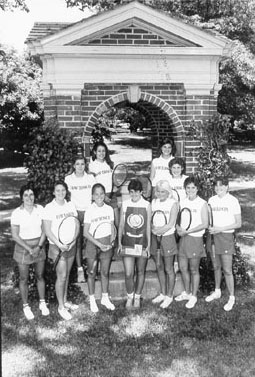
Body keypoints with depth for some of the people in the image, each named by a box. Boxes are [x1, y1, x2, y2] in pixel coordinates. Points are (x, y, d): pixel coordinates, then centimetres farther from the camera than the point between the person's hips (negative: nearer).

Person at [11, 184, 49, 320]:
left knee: (40, 276, 15)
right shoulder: (16, 213, -15)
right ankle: (26, 306, 28)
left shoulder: (40, 209, -7)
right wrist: (29, 249, -17)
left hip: (39, 246, 2)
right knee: (24, 279, 10)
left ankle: (42, 303, 33)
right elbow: (15, 235, -12)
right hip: (23, 247, -2)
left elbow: (44, 230, -3)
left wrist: (39, 247, -13)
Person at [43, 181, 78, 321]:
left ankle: (65, 301, 30)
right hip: (57, 246, -4)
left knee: (66, 274, 14)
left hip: (71, 245, 5)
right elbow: (47, 231, -12)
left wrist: (73, 240, -10)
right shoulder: (49, 208, -11)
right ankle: (61, 307, 12)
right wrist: (59, 244, -20)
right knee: (61, 276, -2)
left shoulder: (71, 205, 3)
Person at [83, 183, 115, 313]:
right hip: (92, 244, -3)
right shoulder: (89, 211, -11)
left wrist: (110, 243, -9)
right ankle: (92, 300, 22)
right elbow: (86, 232, -11)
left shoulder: (109, 209, -1)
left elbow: (112, 228, 5)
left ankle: (105, 298, 28)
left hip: (106, 245, 3)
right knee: (92, 273, 7)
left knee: (105, 272, 11)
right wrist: (99, 244, -17)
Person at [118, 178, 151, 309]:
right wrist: (119, 242, 0)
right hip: (127, 242, 0)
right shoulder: (125, 204, 0)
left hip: (142, 242, 0)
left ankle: (137, 297, 28)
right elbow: (121, 224, 5)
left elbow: (148, 226, 1)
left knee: (140, 271, 11)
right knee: (128, 274, -5)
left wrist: (148, 245, 0)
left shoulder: (146, 205, -2)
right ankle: (129, 297, 18)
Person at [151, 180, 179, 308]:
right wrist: (154, 229, -12)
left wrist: (158, 230, -17)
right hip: (155, 238, 5)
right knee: (159, 268, 14)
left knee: (169, 269, 4)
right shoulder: (154, 202, 7)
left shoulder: (173, 204, -8)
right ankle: (162, 294, 29)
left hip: (167, 238, -5)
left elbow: (171, 224, -14)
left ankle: (169, 296, 18)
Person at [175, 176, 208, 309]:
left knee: (194, 270, 5)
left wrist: (187, 231, -18)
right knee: (183, 268, 12)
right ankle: (187, 293, 30)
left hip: (195, 239, -5)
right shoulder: (182, 202, 7)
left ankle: (193, 296, 19)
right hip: (183, 238, 5)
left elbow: (205, 224, -13)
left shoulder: (202, 204, -9)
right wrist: (178, 228, -9)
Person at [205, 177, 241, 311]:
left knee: (227, 270, -3)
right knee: (216, 267, 15)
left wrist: (221, 228, -15)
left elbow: (238, 223, -7)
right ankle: (217, 291, 32)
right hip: (212, 236, 4)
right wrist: (209, 227, -7)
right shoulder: (211, 200, 6)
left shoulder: (233, 201, -7)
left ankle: (231, 298, 10)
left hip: (226, 236, -4)